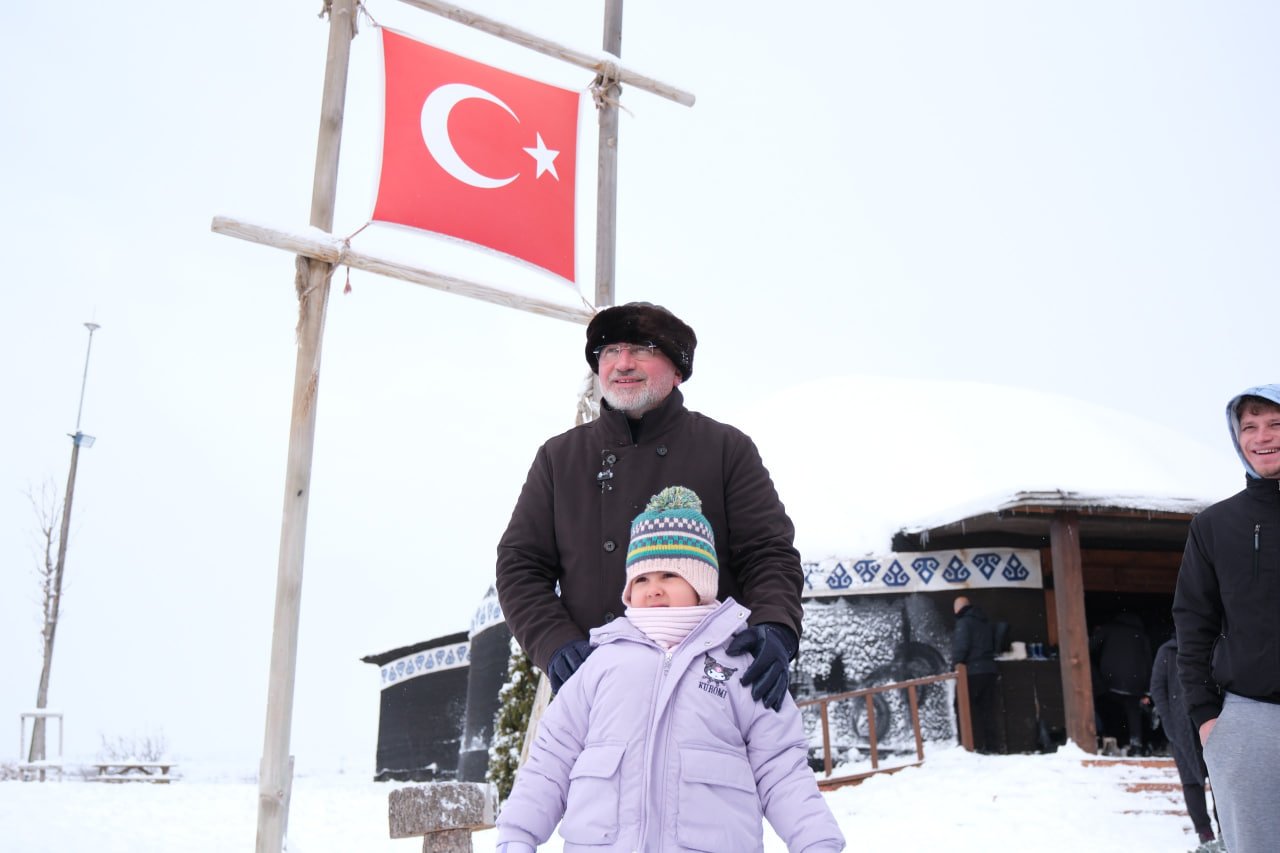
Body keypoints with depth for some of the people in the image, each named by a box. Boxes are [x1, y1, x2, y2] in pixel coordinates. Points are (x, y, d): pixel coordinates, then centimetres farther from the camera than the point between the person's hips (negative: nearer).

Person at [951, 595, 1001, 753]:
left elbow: (960, 647, -16)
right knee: (989, 709, 7)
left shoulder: (964, 622, -7)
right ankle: (992, 745, 6)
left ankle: (977, 745, -9)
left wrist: (956, 664, -6)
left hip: (972, 672, -7)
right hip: (989, 670, 7)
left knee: (971, 710, -3)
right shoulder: (984, 622, 18)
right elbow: (993, 645, 21)